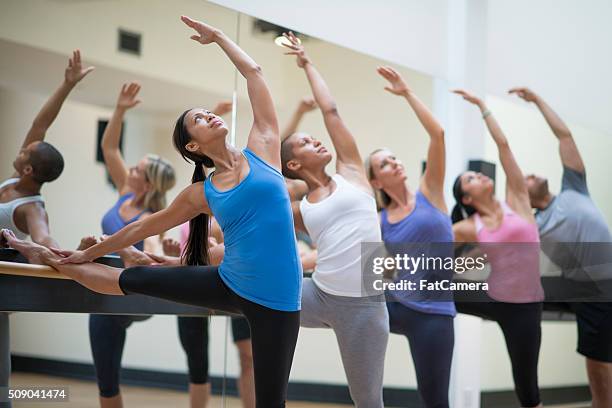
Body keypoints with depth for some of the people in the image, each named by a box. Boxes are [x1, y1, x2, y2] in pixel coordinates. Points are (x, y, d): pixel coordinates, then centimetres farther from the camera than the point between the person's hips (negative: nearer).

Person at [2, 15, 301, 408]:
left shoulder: (262, 148, -2)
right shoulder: (201, 194, 2)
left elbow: (254, 73, 1)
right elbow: (144, 227, 15)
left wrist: (217, 35, 12)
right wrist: (88, 253, 21)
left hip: (276, 303, -2)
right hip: (229, 285, 2)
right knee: (132, 280, 12)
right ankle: (53, 260, 37)